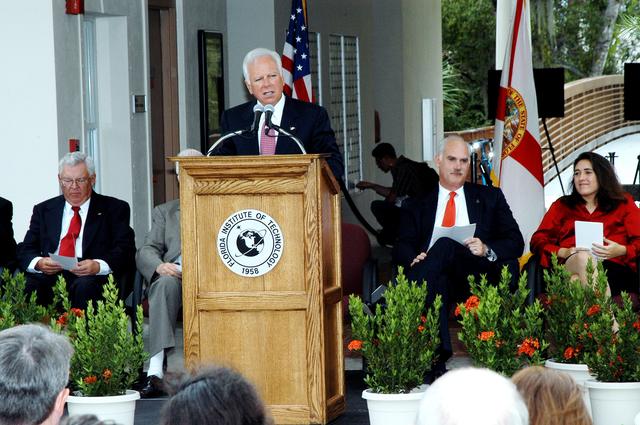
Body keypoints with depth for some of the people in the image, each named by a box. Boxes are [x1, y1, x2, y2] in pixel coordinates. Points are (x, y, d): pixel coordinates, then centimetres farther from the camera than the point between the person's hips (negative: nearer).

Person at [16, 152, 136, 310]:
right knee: (23, 284, -31)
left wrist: (98, 266, -20)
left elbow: (126, 251, 1)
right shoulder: (43, 210, 22)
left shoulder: (114, 209, 12)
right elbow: (26, 251, 15)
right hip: (50, 276, 2)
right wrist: (39, 263, -11)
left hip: (92, 277, -2)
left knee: (84, 285, -38)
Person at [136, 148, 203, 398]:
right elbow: (145, 252, 14)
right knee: (167, 282, -35)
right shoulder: (165, 212, 28)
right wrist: (160, 266, -11)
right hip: (174, 275, 1)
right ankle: (155, 370, -47)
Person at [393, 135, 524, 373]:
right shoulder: (418, 204, 25)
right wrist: (413, 259, -15)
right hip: (435, 278, 1)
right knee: (437, 282, -40)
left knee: (445, 245, -34)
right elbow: (402, 248, 12)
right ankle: (436, 359, -50)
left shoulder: (489, 197, 23)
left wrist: (487, 250, -11)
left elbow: (516, 242, 13)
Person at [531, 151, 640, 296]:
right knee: (583, 257, -37)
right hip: (569, 267, 1)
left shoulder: (624, 204, 25)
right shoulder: (561, 206, 28)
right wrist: (564, 252, -5)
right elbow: (538, 240, 15)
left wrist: (621, 250, -10)